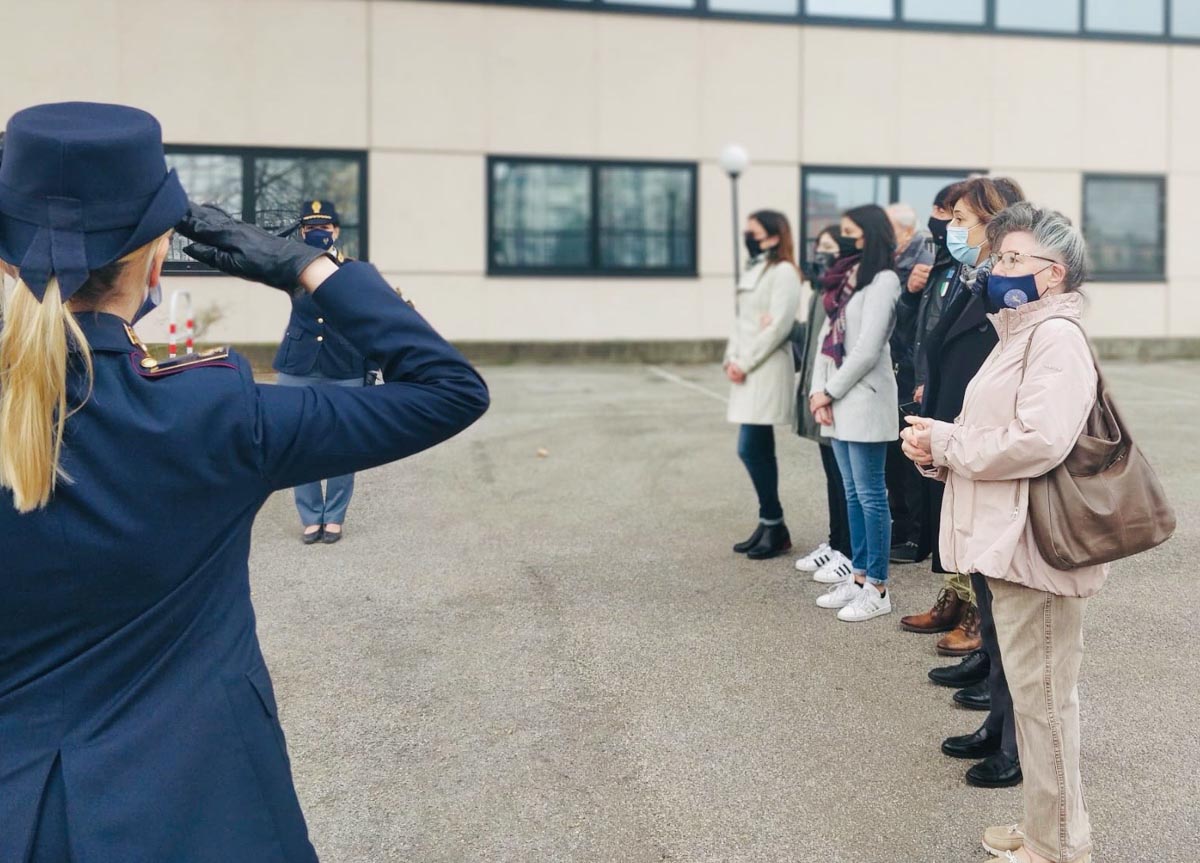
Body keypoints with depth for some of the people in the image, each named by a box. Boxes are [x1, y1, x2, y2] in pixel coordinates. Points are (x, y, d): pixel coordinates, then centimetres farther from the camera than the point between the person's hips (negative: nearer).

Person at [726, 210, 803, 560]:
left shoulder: (783, 272, -8)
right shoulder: (753, 271, 18)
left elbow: (778, 326, -15)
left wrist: (745, 363, -14)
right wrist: (731, 359, 4)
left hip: (767, 370, -9)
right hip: (747, 372, 9)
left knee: (751, 449, -10)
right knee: (759, 450, 9)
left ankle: (773, 525, 0)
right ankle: (770, 525, 15)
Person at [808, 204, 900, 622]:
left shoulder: (883, 280, -9)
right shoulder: (848, 278, 16)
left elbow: (867, 349, -15)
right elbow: (827, 336, 12)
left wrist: (831, 392, -9)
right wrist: (818, 390, 1)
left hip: (865, 398, -8)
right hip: (838, 399, 8)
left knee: (870, 494, -3)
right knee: (853, 493, 13)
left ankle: (877, 588, 4)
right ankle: (859, 577, 22)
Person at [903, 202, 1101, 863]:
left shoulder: (1056, 336, -15)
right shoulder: (1021, 333, 17)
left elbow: (1038, 440, -27)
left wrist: (944, 440, -15)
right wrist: (938, 449, 0)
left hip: (1035, 548, -10)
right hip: (1010, 543, 10)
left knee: (1042, 697, 1)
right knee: (1031, 691, 18)